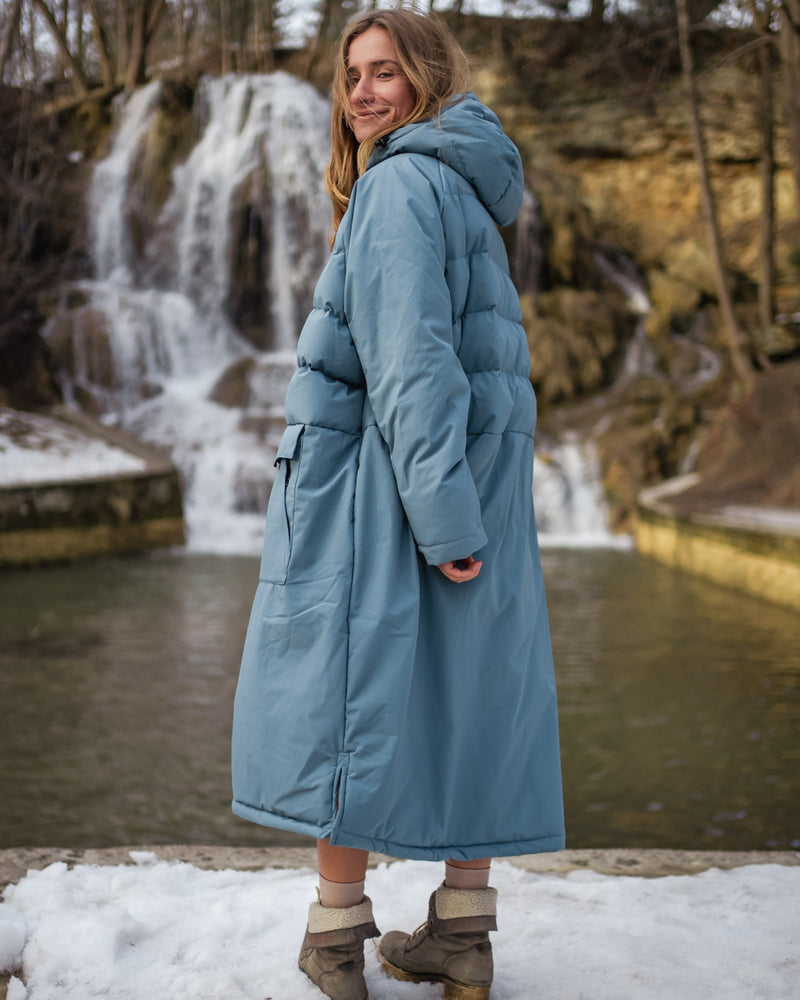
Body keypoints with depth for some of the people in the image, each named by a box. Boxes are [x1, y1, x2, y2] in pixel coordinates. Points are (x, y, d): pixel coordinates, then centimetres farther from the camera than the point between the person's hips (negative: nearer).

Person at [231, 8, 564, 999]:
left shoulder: (400, 183, -10)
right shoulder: (463, 188, 18)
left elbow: (412, 359, -19)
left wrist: (437, 506, -24)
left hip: (386, 472, -8)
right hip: (484, 472, 9)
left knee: (346, 684, 1)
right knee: (468, 689, 8)